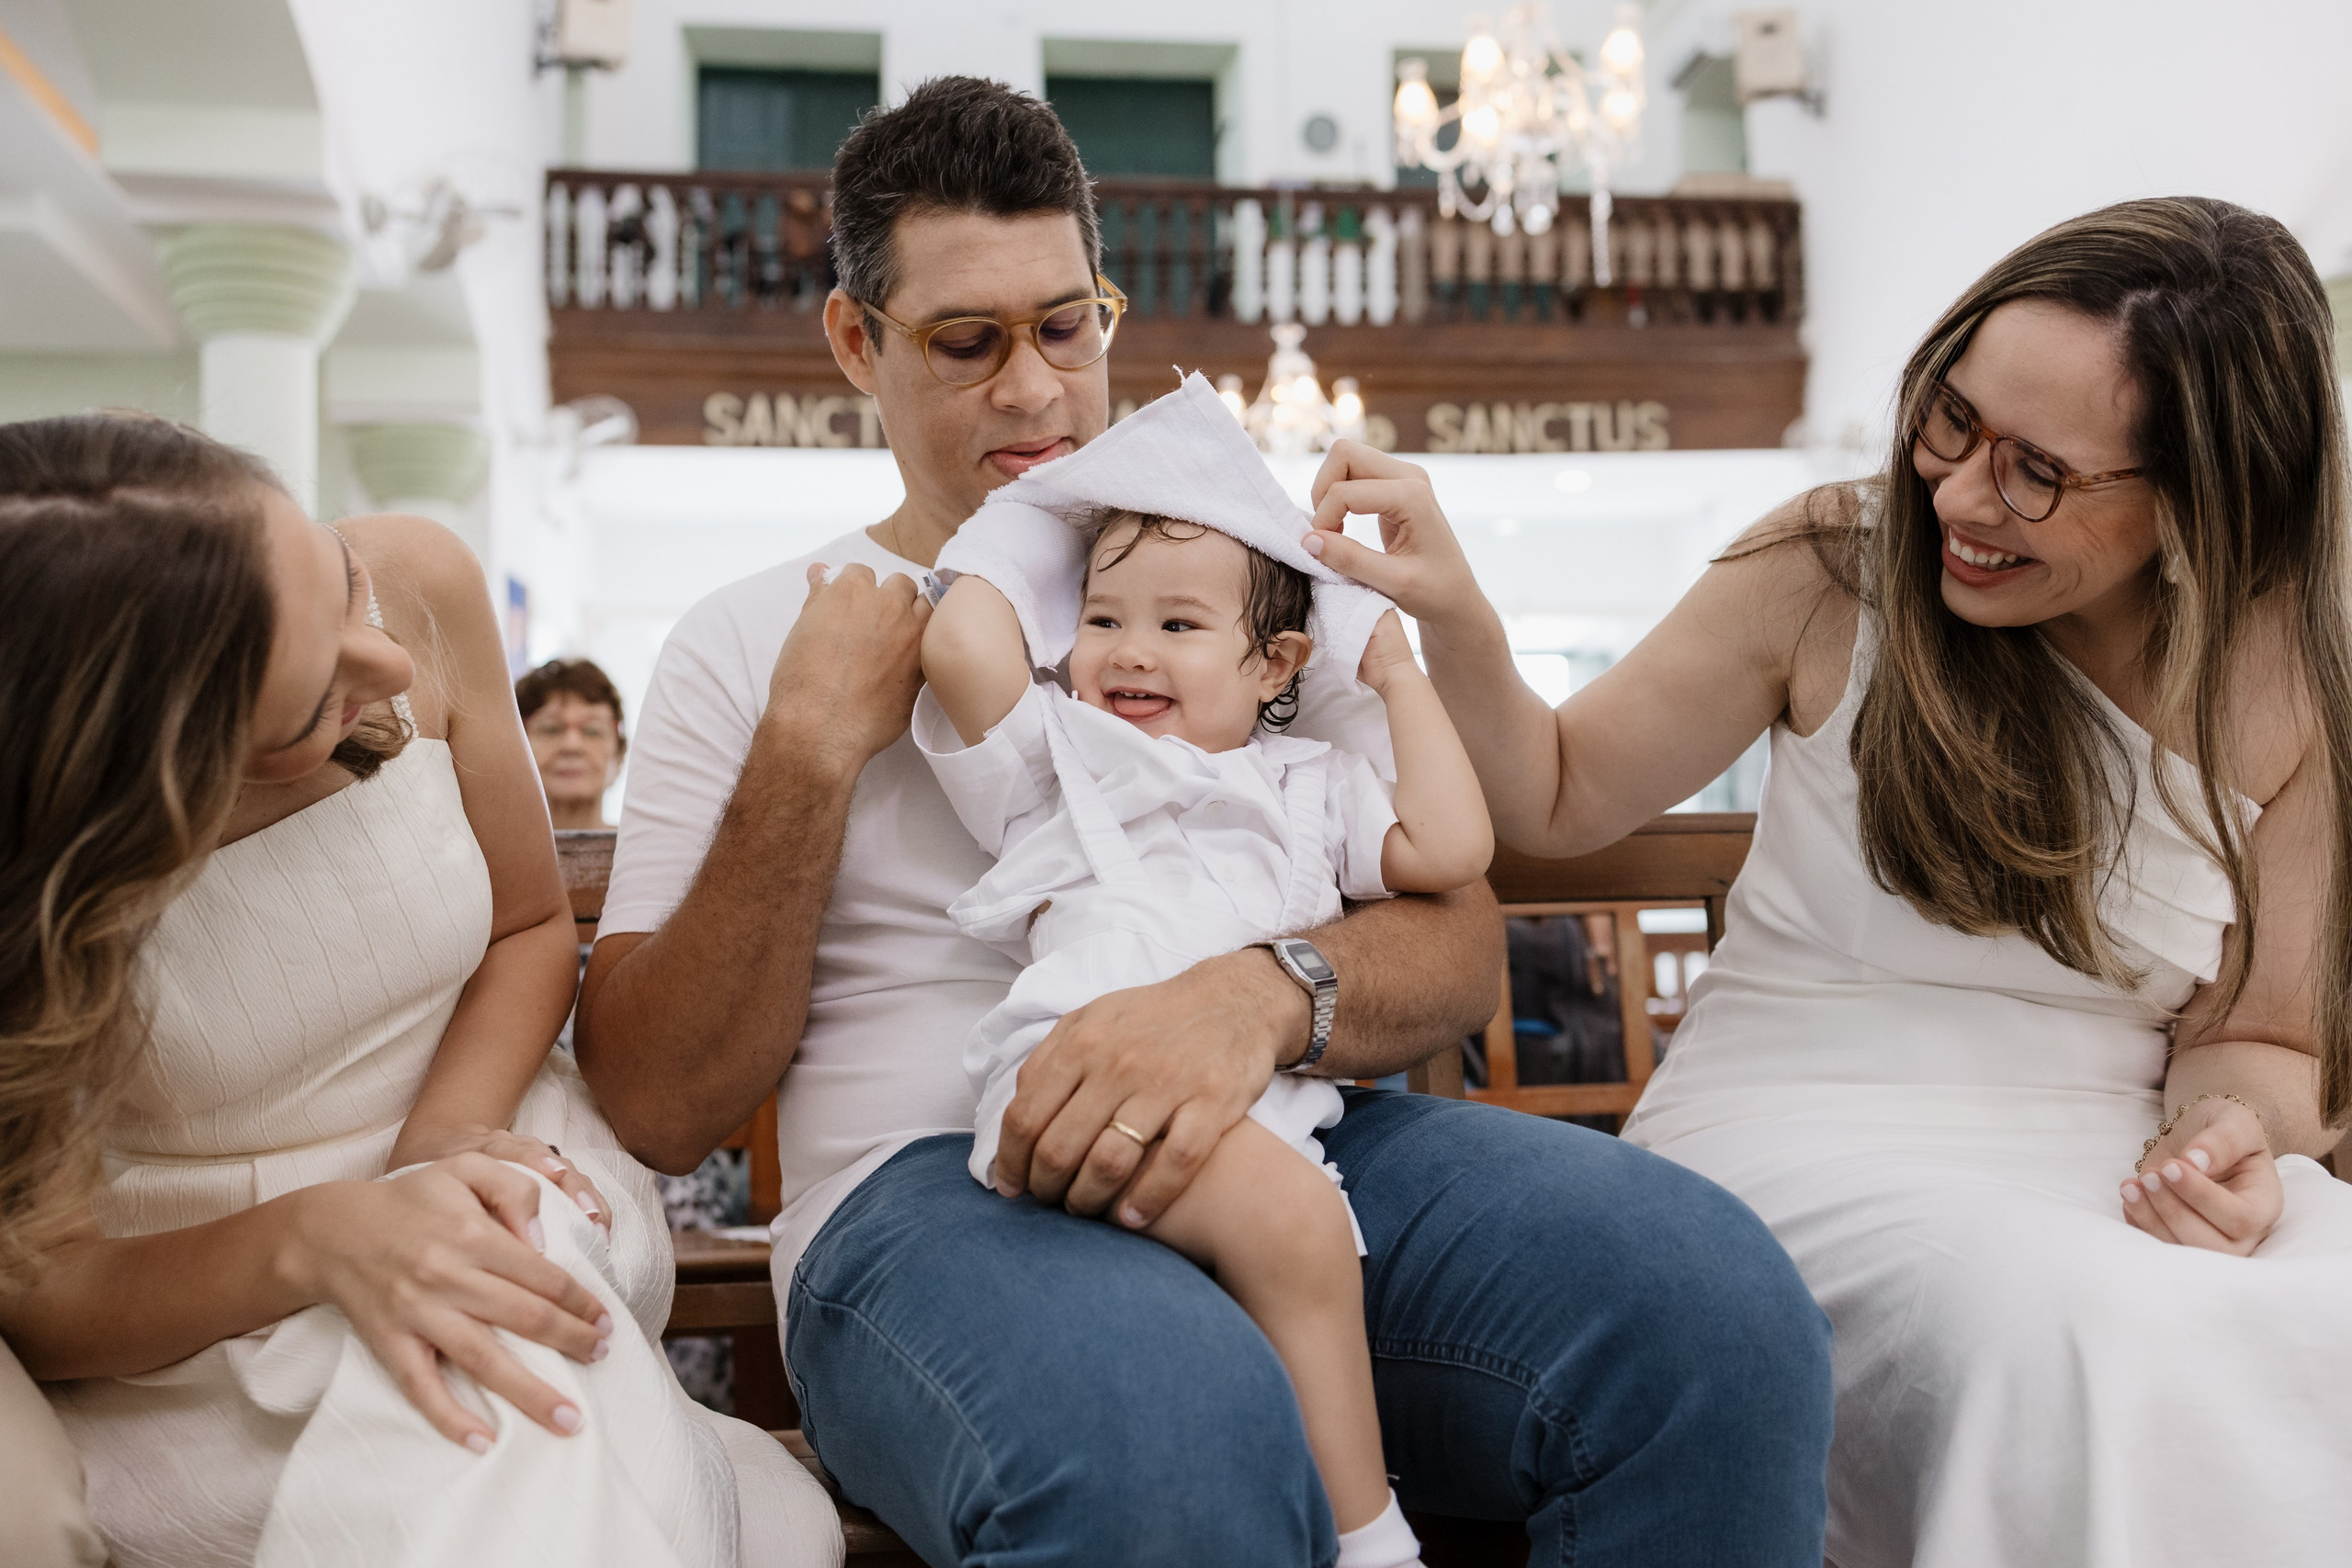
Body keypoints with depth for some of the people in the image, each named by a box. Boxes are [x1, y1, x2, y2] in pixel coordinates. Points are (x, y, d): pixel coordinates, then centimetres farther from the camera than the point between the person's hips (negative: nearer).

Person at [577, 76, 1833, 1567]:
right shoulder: (751, 642, 13)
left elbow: (1459, 947, 6)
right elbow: (657, 1107, 5)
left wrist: (1259, 996, -18)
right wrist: (811, 749, -4)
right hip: (937, 1176, -3)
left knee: (1714, 1299, -26)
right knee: (1173, 1444, -39)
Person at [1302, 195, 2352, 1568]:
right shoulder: (1836, 572, -5)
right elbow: (1562, 798, 4)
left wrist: (2232, 1128, -14)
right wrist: (1453, 616, -14)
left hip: (2114, 1153, 2)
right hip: (1803, 1135, -2)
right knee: (2097, 1334, -33)